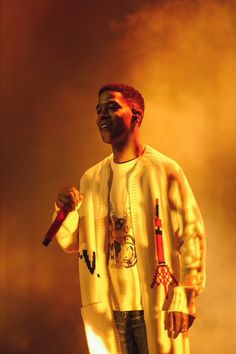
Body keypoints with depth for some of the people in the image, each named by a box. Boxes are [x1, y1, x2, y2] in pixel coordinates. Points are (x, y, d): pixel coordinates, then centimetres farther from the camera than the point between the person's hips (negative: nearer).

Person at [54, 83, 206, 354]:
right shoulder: (91, 178, 8)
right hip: (109, 308, 4)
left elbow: (191, 233, -10)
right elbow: (71, 243, 10)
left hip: (156, 307, -4)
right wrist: (66, 212, -11)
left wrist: (184, 299, -15)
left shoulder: (164, 171, -6)